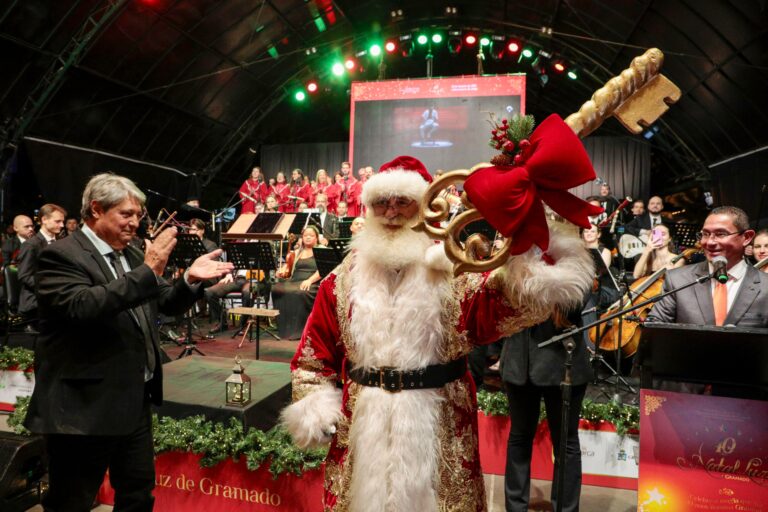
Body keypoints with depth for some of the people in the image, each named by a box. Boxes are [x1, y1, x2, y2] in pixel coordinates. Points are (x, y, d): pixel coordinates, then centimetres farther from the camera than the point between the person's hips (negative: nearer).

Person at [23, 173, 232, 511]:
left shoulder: (132, 254, 11)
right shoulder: (61, 256, -13)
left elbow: (166, 304, 12)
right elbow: (81, 307, -30)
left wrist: (190, 278, -7)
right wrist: (148, 271, -31)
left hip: (135, 402, 8)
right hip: (85, 407, -7)